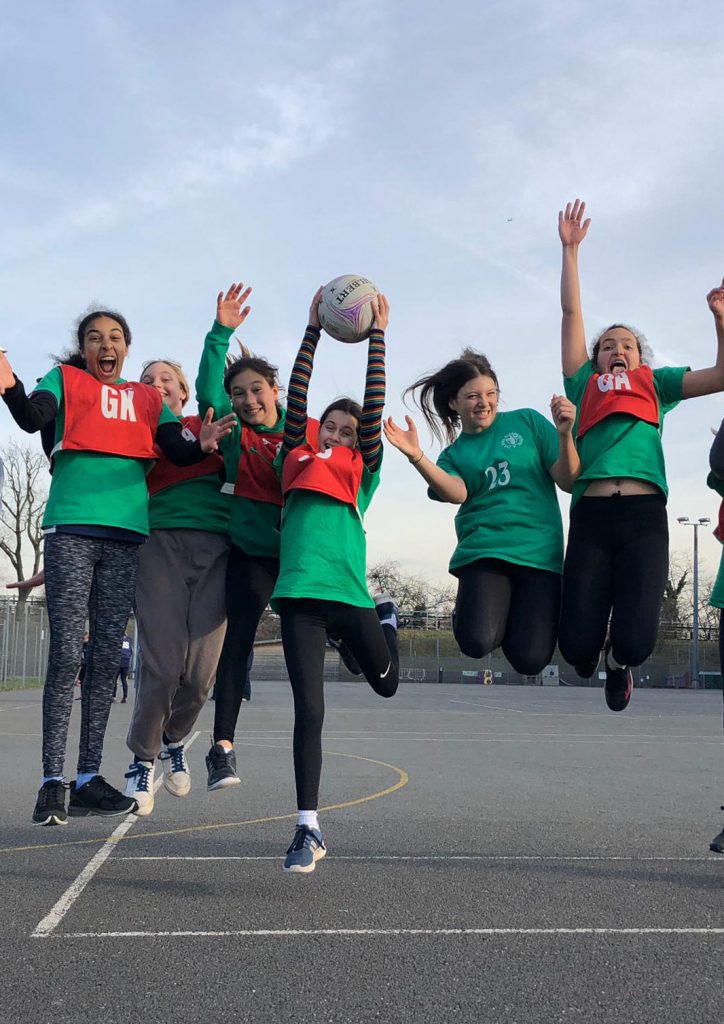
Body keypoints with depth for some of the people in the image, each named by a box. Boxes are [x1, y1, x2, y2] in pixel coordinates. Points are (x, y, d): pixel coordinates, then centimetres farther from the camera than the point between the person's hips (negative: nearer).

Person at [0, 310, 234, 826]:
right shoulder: (65, 380, 12)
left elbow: (177, 450, 5)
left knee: (106, 657, 4)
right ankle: (53, 780, -4)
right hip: (72, 529, -3)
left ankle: (89, 777, 9)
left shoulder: (148, 399, 18)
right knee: (66, 654, -7)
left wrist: (202, 445, -18)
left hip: (127, 534, 3)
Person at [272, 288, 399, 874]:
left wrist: (377, 334, 10)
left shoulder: (361, 470, 14)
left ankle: (386, 623, 53)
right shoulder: (299, 457, 15)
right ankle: (309, 829, 3)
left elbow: (374, 408, 9)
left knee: (386, 683, 20)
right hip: (299, 594, -1)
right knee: (309, 711, -6)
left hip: (349, 592, 1)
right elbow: (296, 395, 12)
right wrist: (314, 327, 13)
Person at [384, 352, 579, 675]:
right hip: (483, 550, 0)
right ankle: (466, 612, 12)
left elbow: (569, 482, 3)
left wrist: (564, 435, -15)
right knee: (476, 643, -23)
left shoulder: (528, 421, 9)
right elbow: (457, 494, -12)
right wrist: (416, 456, -25)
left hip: (540, 552, 0)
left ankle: (516, 616, 20)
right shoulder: (454, 454, 12)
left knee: (529, 660, -13)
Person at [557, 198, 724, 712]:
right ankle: (593, 655, 30)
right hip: (591, 515, 0)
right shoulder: (585, 383, 22)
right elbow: (571, 312, 21)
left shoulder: (656, 383, 24)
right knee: (576, 643, -9)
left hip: (644, 515, 0)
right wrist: (570, 249, 20)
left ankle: (618, 658, 24)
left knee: (636, 640, -15)